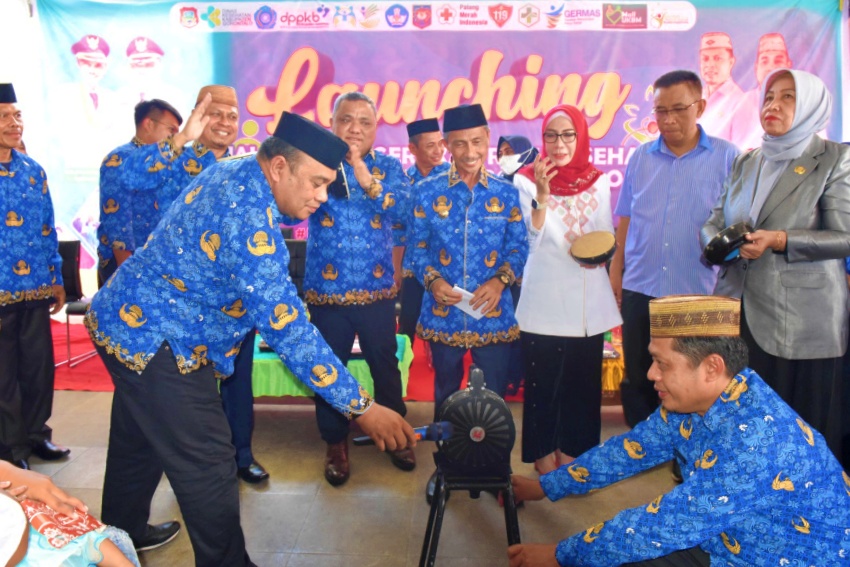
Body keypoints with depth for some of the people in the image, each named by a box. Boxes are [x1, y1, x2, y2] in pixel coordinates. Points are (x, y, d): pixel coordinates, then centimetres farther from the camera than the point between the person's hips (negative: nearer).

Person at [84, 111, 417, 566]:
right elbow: (287, 329, -32)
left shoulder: (232, 170, -2)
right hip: (155, 342, -10)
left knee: (138, 444, 26)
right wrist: (362, 408, -29)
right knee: (210, 471, -3)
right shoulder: (248, 220, -30)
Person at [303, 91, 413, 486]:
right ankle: (335, 444, 28)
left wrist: (367, 180, -28)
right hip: (326, 290, -1)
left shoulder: (389, 167, 4)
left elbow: (400, 212, -13)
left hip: (377, 289, 1)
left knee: (386, 365, 12)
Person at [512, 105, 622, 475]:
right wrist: (541, 196, -28)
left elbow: (607, 235, 13)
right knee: (543, 379, 1)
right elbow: (536, 237, -13)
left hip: (588, 299, 3)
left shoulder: (598, 182, 8)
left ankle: (573, 454, 25)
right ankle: (544, 456, 17)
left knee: (583, 379, 10)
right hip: (545, 298, -3)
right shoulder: (527, 180, -2)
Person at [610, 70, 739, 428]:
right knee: (638, 381, 13)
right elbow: (625, 220, 10)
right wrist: (615, 271, 7)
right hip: (639, 291, 3)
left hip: (699, 294, -3)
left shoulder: (727, 157, -1)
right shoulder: (641, 157, 7)